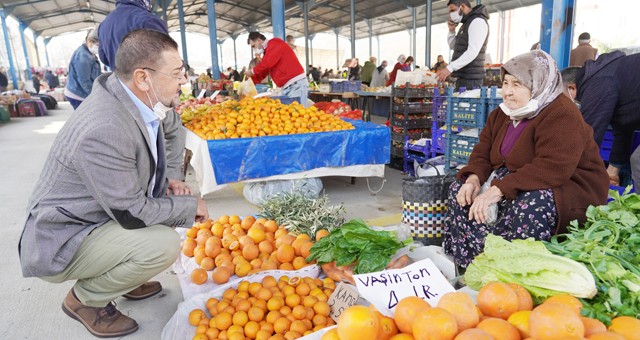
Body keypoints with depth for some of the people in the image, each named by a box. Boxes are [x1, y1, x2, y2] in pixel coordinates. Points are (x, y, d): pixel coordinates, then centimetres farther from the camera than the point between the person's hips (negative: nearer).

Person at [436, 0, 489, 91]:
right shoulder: (466, 23, 22)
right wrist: (451, 30, 12)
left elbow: (472, 52, -21)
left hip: (471, 78, -9)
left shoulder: (477, 21, -10)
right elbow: (453, 46, 30)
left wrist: (450, 68, -28)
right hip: (463, 77, 9)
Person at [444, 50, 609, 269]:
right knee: (460, 189, -5)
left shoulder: (562, 116, -19)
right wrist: (474, 179, -16)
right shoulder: (502, 114, 8)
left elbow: (552, 169, -32)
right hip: (512, 181, 8)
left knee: (528, 208, -40)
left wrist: (498, 190, -36)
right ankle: (463, 265, -9)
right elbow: (483, 152, 7)